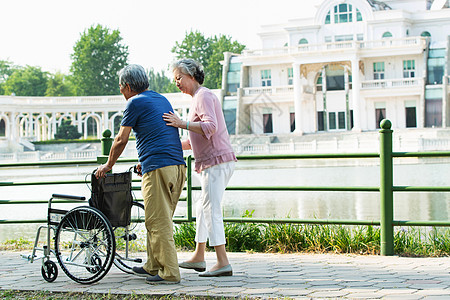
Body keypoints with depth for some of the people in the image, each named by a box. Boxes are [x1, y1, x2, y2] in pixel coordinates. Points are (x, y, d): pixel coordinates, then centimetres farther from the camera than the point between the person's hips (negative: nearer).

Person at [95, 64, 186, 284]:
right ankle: (153, 267, 21)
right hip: (178, 166, 9)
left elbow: (121, 140, 2)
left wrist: (108, 165, 15)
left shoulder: (135, 103, -2)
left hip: (158, 169, -9)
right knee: (160, 219, 15)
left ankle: (169, 272, -8)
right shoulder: (162, 100, 22)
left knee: (158, 222, -6)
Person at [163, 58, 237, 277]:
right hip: (213, 162, 11)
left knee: (211, 210, -11)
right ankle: (198, 257, 24)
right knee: (203, 208, 16)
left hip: (216, 162, -11)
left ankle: (223, 263, -13)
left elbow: (210, 127, -26)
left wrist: (182, 124, -24)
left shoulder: (203, 96, -10)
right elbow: (198, 139, 25)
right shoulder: (199, 98, 21)